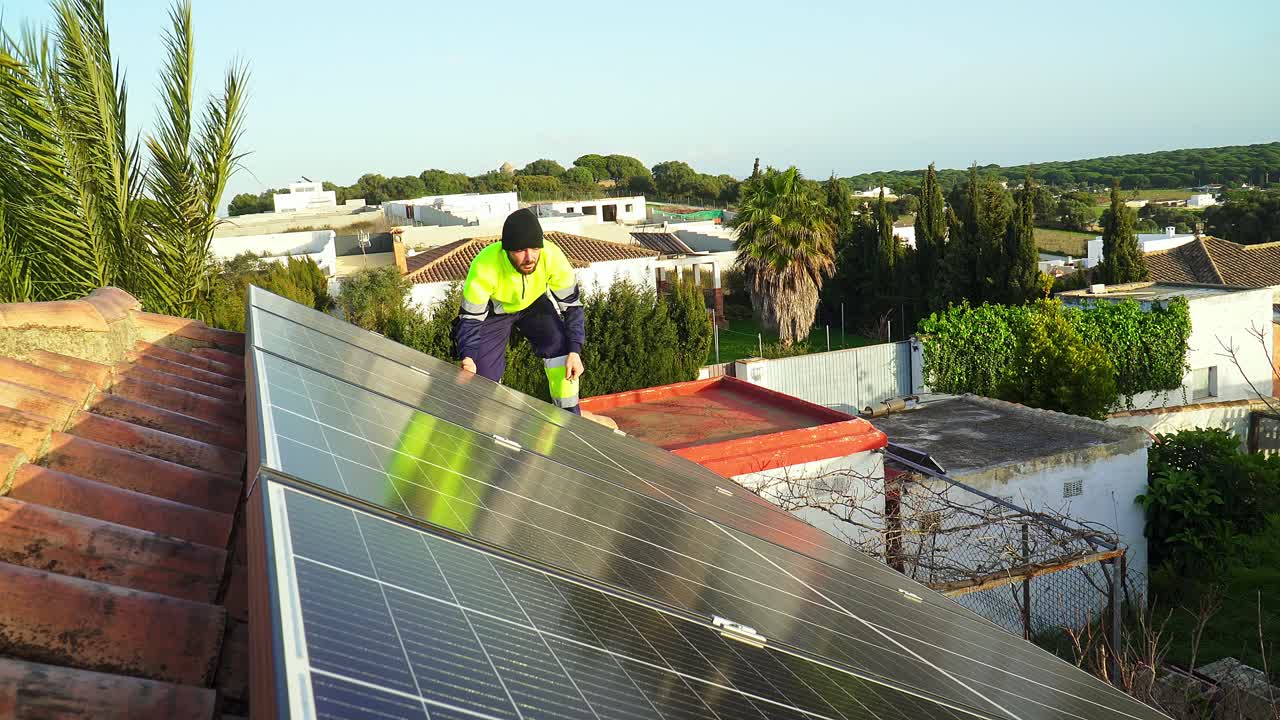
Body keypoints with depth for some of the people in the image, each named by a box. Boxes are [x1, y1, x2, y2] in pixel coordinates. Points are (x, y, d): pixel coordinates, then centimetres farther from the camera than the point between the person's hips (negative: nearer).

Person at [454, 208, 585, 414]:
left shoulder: (552, 256, -35)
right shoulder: (484, 267, -39)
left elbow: (572, 304, -20)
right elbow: (471, 317, -27)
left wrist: (575, 351, -26)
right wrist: (468, 357, -44)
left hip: (535, 303, 1)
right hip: (495, 309, -1)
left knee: (561, 347, -21)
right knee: (484, 374, -9)